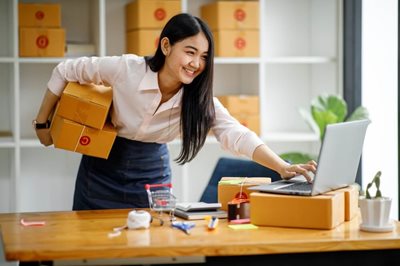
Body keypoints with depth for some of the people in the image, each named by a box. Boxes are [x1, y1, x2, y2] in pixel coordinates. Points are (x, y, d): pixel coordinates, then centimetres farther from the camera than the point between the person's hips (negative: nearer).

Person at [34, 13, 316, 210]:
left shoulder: (199, 99, -18)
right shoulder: (125, 69, -24)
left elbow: (237, 135, -31)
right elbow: (65, 72, -11)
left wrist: (284, 168, -46)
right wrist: (43, 123, -3)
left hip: (152, 171, 2)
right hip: (102, 166, -1)